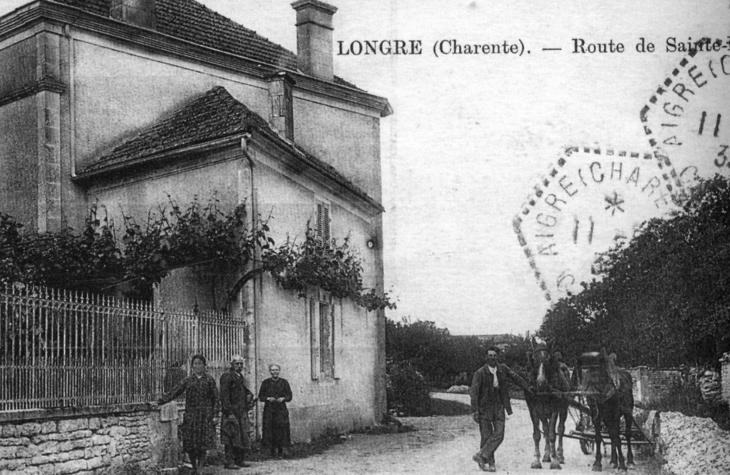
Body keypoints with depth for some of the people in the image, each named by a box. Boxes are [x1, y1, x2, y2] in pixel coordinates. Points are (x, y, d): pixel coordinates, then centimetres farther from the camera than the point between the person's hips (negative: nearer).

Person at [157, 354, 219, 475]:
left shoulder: (209, 380, 6)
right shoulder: (187, 380, 10)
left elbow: (215, 398, 4)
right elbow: (174, 392, 4)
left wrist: (215, 415, -3)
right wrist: (160, 401, -7)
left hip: (205, 415, -2)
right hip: (191, 415, 2)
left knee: (203, 444, -10)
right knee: (190, 444, -1)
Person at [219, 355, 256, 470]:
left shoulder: (240, 377, 18)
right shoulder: (227, 376, -10)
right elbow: (224, 396, -16)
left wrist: (249, 400, 10)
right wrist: (229, 412, -20)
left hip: (242, 412, 9)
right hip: (232, 412, -9)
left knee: (243, 436, 9)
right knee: (231, 437, -7)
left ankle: (239, 460, 17)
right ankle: (229, 461, -4)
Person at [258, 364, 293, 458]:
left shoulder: (284, 382, 6)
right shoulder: (265, 382, 7)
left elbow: (289, 396, 6)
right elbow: (260, 396, 7)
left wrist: (283, 398, -13)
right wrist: (268, 398, -12)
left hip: (281, 410, 0)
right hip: (269, 410, 0)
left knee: (282, 428, -7)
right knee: (269, 429, -6)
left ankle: (281, 450, 5)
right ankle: (273, 449, 8)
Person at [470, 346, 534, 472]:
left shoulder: (503, 369, 0)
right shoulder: (480, 373, -13)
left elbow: (516, 377, 15)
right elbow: (474, 392, -15)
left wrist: (528, 388, 12)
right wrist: (474, 411, -20)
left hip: (499, 406, 4)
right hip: (484, 407, -4)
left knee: (499, 434, -7)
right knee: (486, 436, 0)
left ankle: (481, 456, -2)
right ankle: (490, 463, 9)